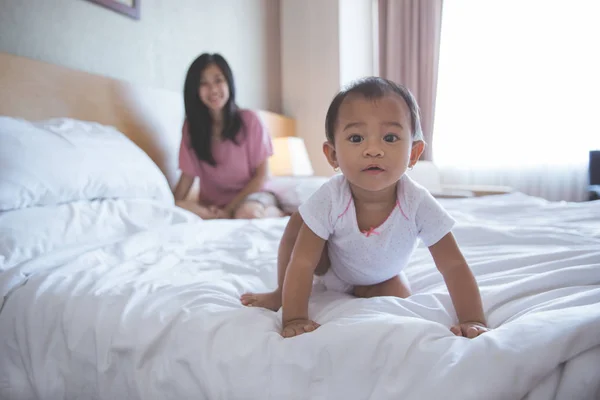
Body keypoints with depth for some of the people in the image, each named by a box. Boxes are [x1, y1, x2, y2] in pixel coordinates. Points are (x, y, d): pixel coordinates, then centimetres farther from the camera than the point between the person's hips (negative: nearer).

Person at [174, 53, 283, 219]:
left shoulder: (249, 120, -8)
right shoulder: (191, 125, 0)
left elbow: (261, 176, -7)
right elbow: (188, 175, 0)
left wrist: (229, 209, -15)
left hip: (250, 194, -3)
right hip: (212, 202, 3)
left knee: (248, 213, -37)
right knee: (180, 210, -28)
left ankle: (275, 212, -7)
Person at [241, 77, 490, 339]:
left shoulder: (418, 203, -36)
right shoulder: (330, 199, -37)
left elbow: (454, 266, -29)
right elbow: (302, 262, -34)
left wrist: (473, 321, -38)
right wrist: (294, 319, -41)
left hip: (377, 280, 2)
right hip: (329, 267, -2)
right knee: (296, 225, -25)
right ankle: (281, 292, -1)